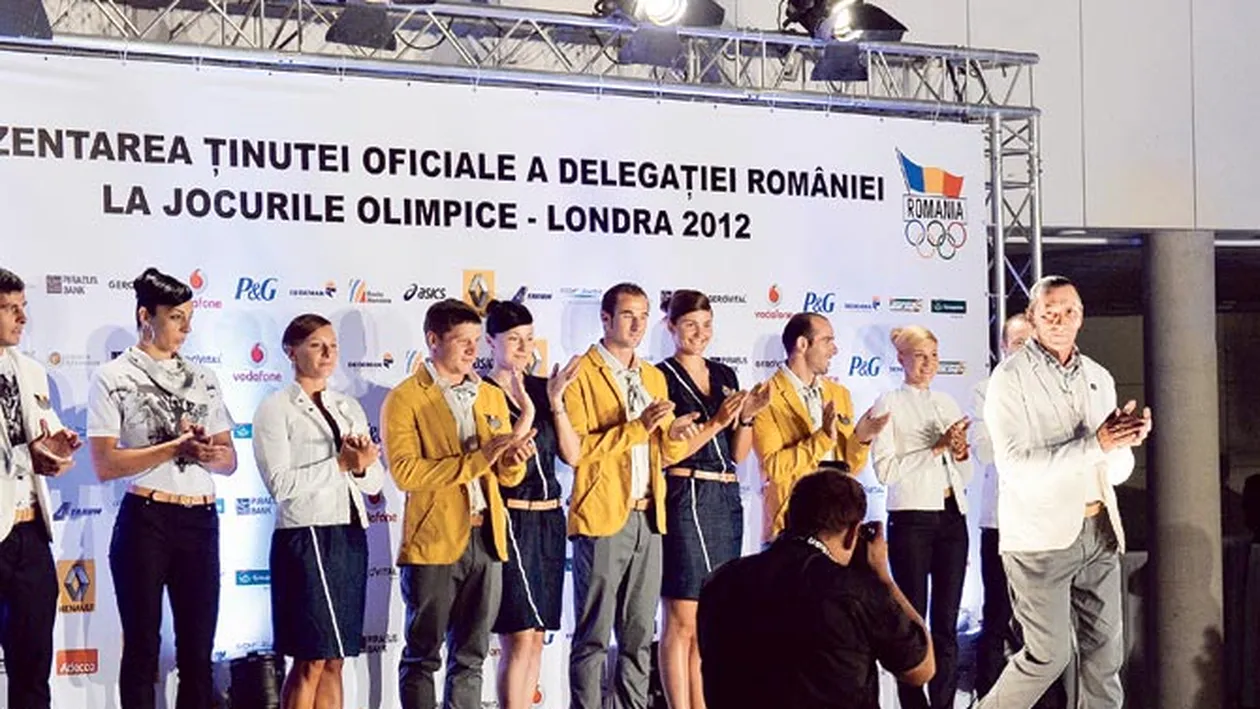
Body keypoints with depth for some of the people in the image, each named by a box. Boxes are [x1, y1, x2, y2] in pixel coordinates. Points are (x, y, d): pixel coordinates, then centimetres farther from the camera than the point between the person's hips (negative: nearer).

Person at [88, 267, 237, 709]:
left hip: (200, 520, 4)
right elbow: (105, 465, -10)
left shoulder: (202, 378, 13)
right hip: (145, 520, -4)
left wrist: (208, 453, -11)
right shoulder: (113, 378, -1)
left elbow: (229, 460, 11)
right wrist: (178, 446, -17)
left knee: (197, 650, 6)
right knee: (143, 648, 1)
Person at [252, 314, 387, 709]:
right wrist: (341, 464, -15)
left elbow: (375, 483, 12)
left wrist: (362, 467, -9)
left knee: (334, 660, 8)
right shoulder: (275, 409, -3)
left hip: (350, 539, 6)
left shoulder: (350, 408, 14)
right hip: (306, 539, -6)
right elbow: (280, 484, -15)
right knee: (310, 661, -5)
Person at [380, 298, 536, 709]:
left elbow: (508, 476, 15)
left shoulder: (491, 396, 13)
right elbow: (405, 472, -17)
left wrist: (514, 456, -9)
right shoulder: (404, 400, -4)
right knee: (423, 656, 3)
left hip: (485, 538, 5)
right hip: (433, 541, -5)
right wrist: (478, 458, -20)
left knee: (470, 657, 10)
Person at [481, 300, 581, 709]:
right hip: (510, 520, -6)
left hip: (549, 519, 6)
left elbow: (572, 454, 4)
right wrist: (525, 414, -23)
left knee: (536, 636, 8)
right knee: (519, 637, -9)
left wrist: (555, 402, -7)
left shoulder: (542, 388, 10)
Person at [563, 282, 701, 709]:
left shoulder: (654, 377, 17)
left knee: (640, 635, 10)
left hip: (648, 517, 7)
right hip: (602, 517, -6)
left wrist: (675, 435, -3)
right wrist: (636, 427, -19)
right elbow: (575, 448, -14)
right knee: (593, 636, -3)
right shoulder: (582, 374, -4)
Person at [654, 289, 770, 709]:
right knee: (683, 622, -5)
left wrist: (746, 417, -4)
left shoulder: (725, 375, 14)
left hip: (727, 501, 7)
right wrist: (716, 422, -17)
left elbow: (738, 454, 13)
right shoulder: (662, 377, -4)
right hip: (685, 501, -6)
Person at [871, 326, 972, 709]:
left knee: (947, 623, 4)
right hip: (912, 518, -5)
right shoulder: (890, 404, 0)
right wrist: (936, 449, -14)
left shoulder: (948, 403, 15)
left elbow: (966, 475, 18)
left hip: (952, 516, 5)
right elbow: (885, 469, -11)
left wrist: (962, 452, -3)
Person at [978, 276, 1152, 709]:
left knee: (1105, 653, 7)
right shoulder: (1011, 379, -8)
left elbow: (1117, 471, 12)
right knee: (1049, 655, -3)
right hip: (1041, 536, -6)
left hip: (1099, 530, 6)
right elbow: (1016, 469, -19)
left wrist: (1125, 440, -11)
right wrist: (1095, 444, -24)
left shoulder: (1099, 377, 10)